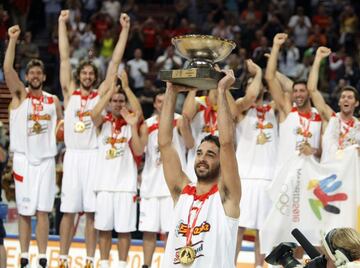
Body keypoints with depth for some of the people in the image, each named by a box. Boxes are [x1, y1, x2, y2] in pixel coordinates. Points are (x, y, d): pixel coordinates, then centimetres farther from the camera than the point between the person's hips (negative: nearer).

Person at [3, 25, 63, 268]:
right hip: (23, 159, -1)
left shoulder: (53, 101, 9)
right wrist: (13, 40, -23)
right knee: (24, 212, 2)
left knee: (43, 211, -1)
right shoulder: (20, 94, 1)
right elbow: (8, 69, -15)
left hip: (46, 160, 1)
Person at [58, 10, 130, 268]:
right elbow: (64, 57, 7)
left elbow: (115, 62, 4)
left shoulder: (100, 94, 7)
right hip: (73, 156, 1)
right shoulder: (70, 92, 9)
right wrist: (62, 23, 4)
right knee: (68, 211, 2)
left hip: (94, 156, 0)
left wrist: (125, 29, 0)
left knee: (92, 212, 0)